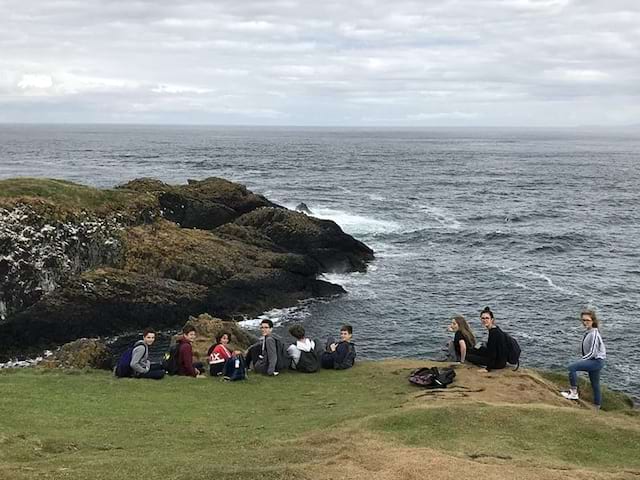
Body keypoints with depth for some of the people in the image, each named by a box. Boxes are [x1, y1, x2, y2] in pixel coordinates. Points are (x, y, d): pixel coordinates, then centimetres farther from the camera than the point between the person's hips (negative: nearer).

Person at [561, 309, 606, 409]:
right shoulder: (588, 332, 10)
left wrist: (581, 360, -15)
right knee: (595, 385, 16)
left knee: (572, 367, -22)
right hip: (594, 361, 10)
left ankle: (574, 392, -17)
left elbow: (592, 353, -20)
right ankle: (597, 406, 26)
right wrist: (582, 360, 13)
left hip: (596, 361, -10)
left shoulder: (594, 334, -18)